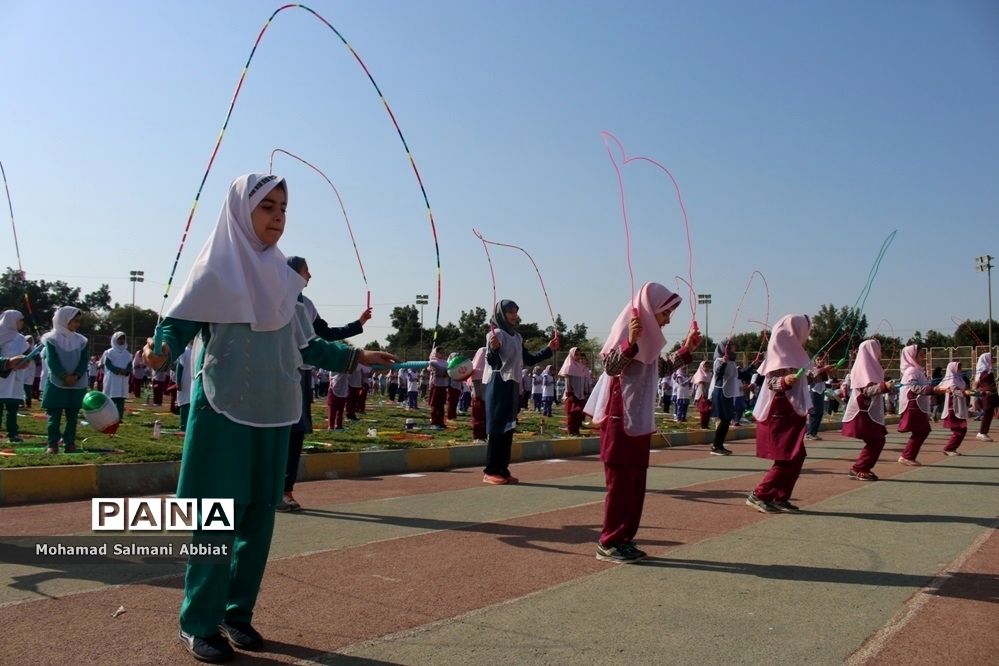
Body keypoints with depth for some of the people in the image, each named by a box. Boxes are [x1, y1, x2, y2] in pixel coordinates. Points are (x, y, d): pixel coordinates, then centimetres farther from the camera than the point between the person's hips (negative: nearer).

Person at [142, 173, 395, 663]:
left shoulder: (281, 274, 11)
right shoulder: (216, 266, -4)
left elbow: (302, 344, 15)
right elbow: (179, 323, -10)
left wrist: (355, 357, 13)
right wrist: (161, 352, -31)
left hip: (271, 409, 6)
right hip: (223, 406, -5)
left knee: (258, 516, 8)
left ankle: (238, 611, 22)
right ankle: (198, 623, 11)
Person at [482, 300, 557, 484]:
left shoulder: (517, 337, 15)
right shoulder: (496, 333, -9)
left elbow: (528, 360, 22)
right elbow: (491, 362, -17)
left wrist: (549, 349, 17)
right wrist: (493, 348, -36)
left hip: (513, 386, 8)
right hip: (498, 386, -8)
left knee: (508, 429, 8)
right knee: (496, 428, -7)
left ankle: (503, 470, 13)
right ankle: (490, 472, -4)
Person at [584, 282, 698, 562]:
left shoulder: (649, 337, 12)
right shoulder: (627, 331, -14)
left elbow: (663, 369, 26)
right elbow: (610, 366, -27)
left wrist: (686, 349, 18)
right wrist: (631, 342, -40)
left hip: (640, 421, 9)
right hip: (620, 420, -9)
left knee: (636, 484, 12)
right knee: (620, 483, -4)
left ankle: (624, 539, 20)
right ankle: (608, 543, 5)